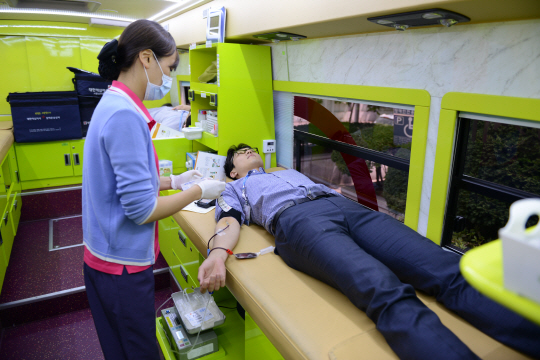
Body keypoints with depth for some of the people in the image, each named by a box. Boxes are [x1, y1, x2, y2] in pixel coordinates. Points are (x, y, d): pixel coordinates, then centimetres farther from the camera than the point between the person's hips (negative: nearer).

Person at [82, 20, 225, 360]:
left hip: (105, 257, 9)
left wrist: (173, 181, 10)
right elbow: (142, 210, -23)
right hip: (123, 266, -9)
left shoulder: (113, 104, 6)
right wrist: (199, 191, -11)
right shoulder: (126, 116, -24)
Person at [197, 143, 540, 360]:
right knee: (388, 293, -36)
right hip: (295, 219, -5)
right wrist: (218, 251, -15)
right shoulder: (235, 188, 31)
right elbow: (229, 222, 10)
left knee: (452, 274, -19)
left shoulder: (290, 171, 44)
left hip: (347, 205, 6)